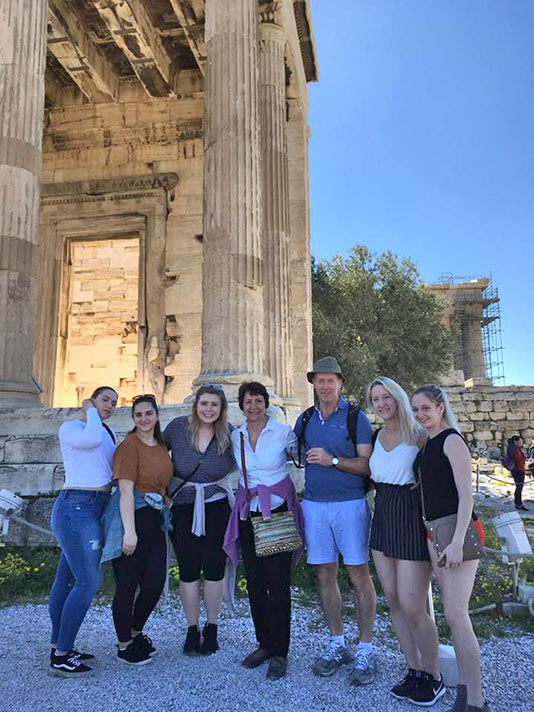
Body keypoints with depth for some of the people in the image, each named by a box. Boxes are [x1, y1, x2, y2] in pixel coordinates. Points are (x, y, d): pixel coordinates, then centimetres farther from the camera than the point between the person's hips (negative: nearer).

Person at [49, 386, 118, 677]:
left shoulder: (106, 433, 18)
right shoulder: (70, 427, -5)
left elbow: (115, 468, 20)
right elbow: (92, 439, -26)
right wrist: (90, 411, -9)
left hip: (93, 509, 8)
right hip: (76, 507, -8)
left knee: (67, 579, 13)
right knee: (89, 581, -12)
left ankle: (59, 647, 21)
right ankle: (61, 658, -4)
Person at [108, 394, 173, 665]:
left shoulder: (161, 446, 12)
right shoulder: (130, 445, -11)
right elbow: (126, 490, -16)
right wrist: (130, 531, -20)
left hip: (154, 520, 7)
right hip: (130, 517, -7)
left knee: (155, 582, 8)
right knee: (127, 584, 3)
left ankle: (136, 633, 33)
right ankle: (124, 645, 23)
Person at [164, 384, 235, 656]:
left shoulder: (229, 434, -6)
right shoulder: (178, 427, -6)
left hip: (217, 508, 0)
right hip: (183, 508, 0)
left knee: (214, 569, 6)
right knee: (188, 569, 7)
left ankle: (211, 628, 26)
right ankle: (192, 630, 24)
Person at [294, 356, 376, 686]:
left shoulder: (356, 417, -3)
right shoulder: (305, 420, 10)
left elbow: (368, 465, -8)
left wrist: (333, 460, -20)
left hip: (350, 504, -4)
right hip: (314, 505, 4)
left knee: (359, 575, 1)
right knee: (325, 575, 9)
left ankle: (365, 650, 14)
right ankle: (337, 644, 23)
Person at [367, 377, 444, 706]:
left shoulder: (419, 435, -10)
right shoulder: (377, 436, 8)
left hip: (413, 519, -6)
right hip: (383, 518, 6)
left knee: (413, 607, -2)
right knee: (393, 602, 12)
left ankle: (434, 677, 20)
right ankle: (415, 670, 28)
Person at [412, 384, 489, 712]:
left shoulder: (452, 440, -10)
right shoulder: (428, 444, 14)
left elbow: (466, 494, -16)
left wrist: (457, 541, -22)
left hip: (457, 530, -8)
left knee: (456, 614, -9)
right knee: (454, 614, 12)